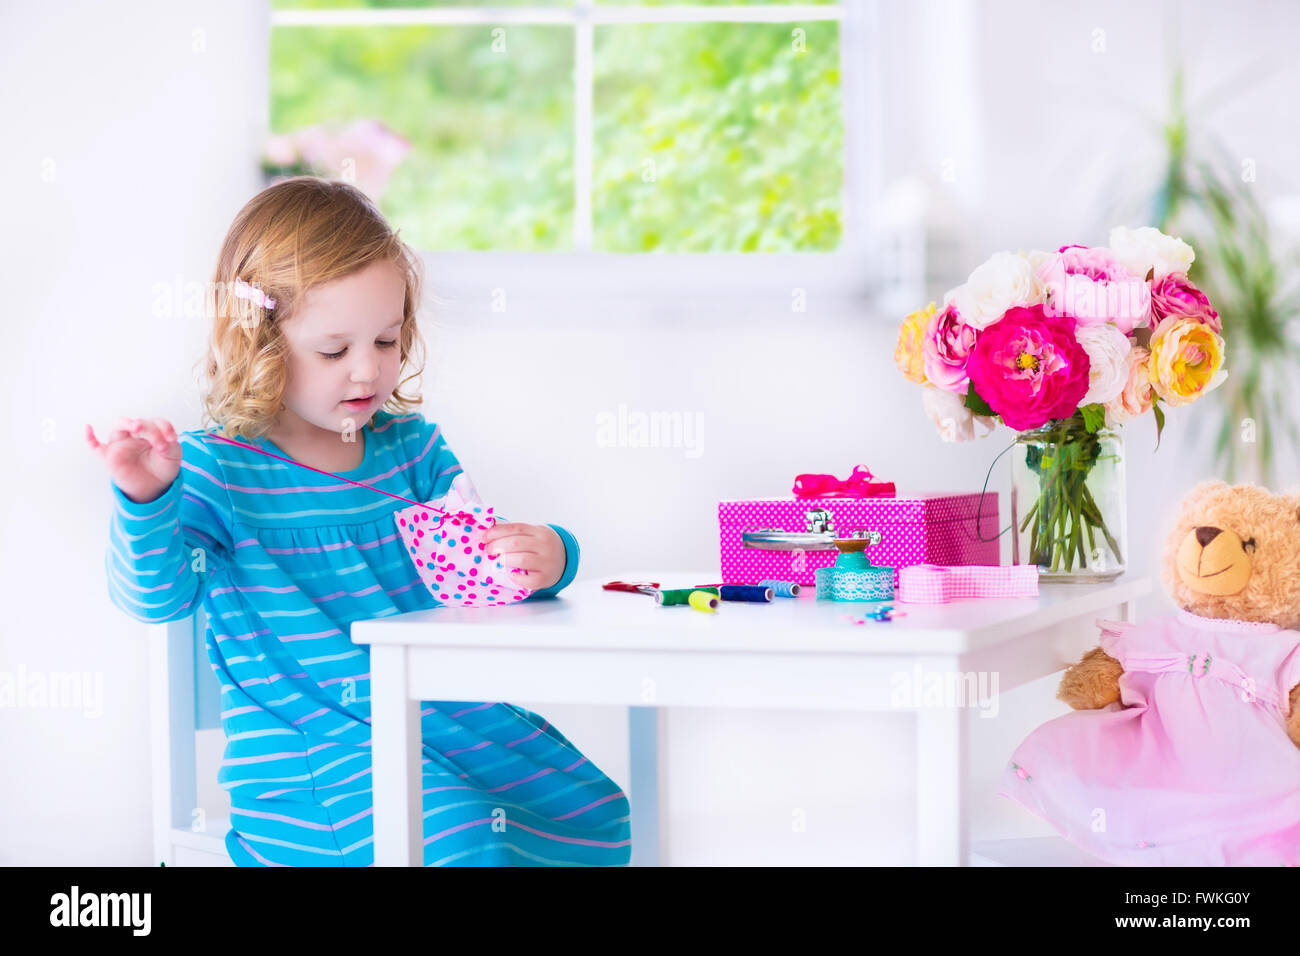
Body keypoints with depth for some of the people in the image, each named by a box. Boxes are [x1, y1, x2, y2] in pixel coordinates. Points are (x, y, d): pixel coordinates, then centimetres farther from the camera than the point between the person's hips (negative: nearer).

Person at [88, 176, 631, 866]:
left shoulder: (410, 444, 10)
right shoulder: (216, 468, -6)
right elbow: (156, 593, -14)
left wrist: (542, 559, -11)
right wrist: (146, 501, -34)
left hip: (446, 715, 6)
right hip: (306, 749, -6)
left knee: (592, 808, -3)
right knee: (461, 840, -28)